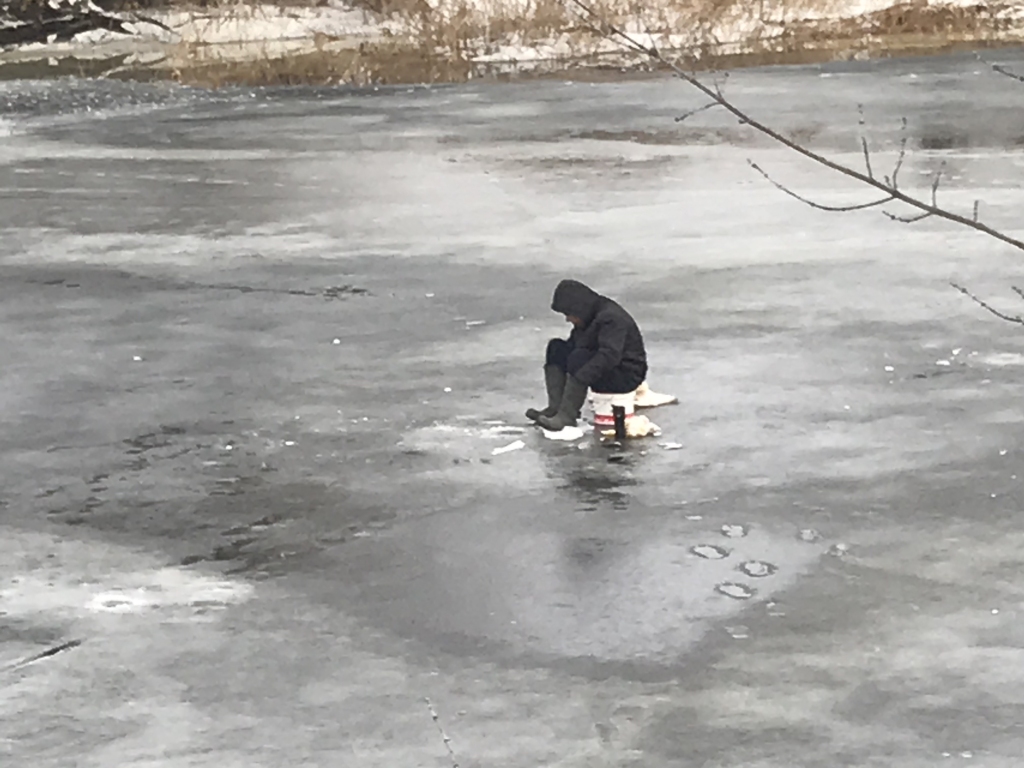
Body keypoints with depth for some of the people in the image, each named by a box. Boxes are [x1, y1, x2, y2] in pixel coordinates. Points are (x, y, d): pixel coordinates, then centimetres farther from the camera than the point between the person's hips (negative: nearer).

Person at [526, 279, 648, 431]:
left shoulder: (611, 318, -23)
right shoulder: (588, 318, 7)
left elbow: (610, 355, -34)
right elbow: (573, 344, 14)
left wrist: (579, 378, -37)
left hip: (626, 376, -10)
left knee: (579, 358, -33)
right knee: (556, 347, 0)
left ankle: (567, 416, -31)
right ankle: (555, 407, -10)